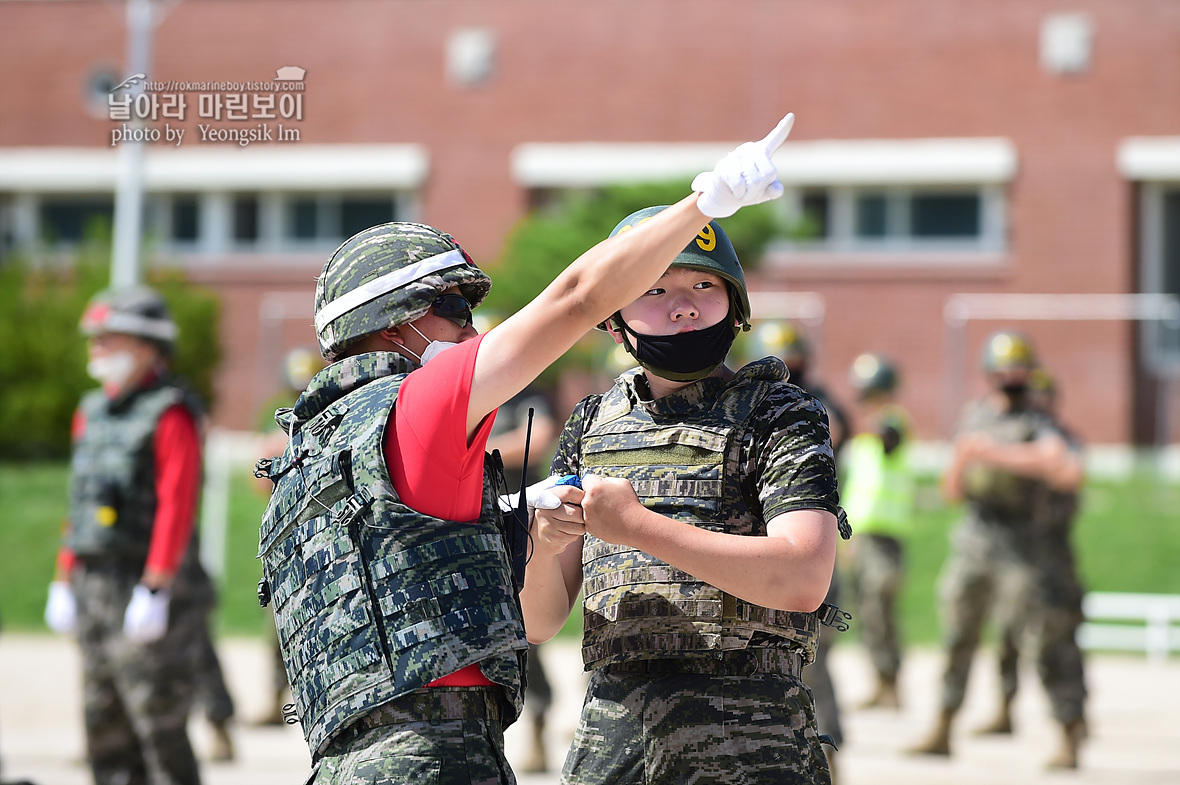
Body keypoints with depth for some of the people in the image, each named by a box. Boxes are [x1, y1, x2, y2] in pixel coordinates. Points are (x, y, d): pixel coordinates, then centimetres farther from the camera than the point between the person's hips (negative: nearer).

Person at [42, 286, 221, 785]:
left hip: (147, 589, -8)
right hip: (95, 589, 8)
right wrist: (64, 582, 14)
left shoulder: (170, 413, -10)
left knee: (160, 729, -7)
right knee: (105, 729, 10)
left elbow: (176, 505, -18)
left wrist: (153, 590, -23)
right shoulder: (93, 411, 15)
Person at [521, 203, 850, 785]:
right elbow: (539, 622, 13)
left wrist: (637, 525, -16)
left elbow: (802, 581, -15)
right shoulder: (591, 426, 15)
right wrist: (541, 547, -10)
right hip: (610, 734, 4)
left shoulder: (780, 416, 3)